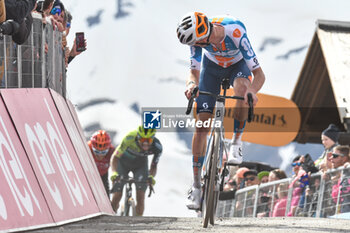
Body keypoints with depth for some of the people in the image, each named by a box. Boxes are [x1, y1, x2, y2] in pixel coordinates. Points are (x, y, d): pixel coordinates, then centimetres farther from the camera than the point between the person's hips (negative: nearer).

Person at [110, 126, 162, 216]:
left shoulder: (157, 147, -30)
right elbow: (115, 157, -34)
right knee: (117, 196, -7)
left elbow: (154, 166, -16)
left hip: (140, 165, 1)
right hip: (123, 163, -1)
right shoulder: (130, 138, -38)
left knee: (140, 197, -13)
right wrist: (114, 173, -51)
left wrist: (151, 176, -39)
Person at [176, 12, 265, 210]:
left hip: (238, 64, -2)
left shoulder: (236, 33, -40)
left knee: (242, 88, -39)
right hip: (212, 66, 2)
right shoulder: (198, 36, -31)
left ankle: (236, 143, -17)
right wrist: (191, 84, -48)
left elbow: (259, 75, -36)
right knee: (202, 124, -9)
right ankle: (196, 187, -1)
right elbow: (194, 72, -25)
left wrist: (252, 91, -57)